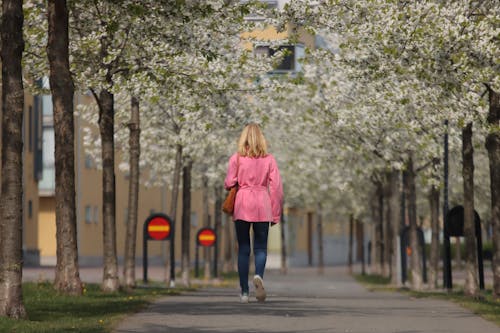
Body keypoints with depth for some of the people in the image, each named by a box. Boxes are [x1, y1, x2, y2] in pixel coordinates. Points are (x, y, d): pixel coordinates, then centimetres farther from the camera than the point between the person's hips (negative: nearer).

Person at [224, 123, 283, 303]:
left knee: (243, 249, 7)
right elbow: (276, 187, 0)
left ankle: (244, 291, 5)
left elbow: (229, 183, -6)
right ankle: (259, 275, -23)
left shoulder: (236, 158, -1)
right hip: (262, 207, 0)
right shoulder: (269, 159, 3)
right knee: (260, 247, 7)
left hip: (242, 206, 0)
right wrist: (275, 214, 6)